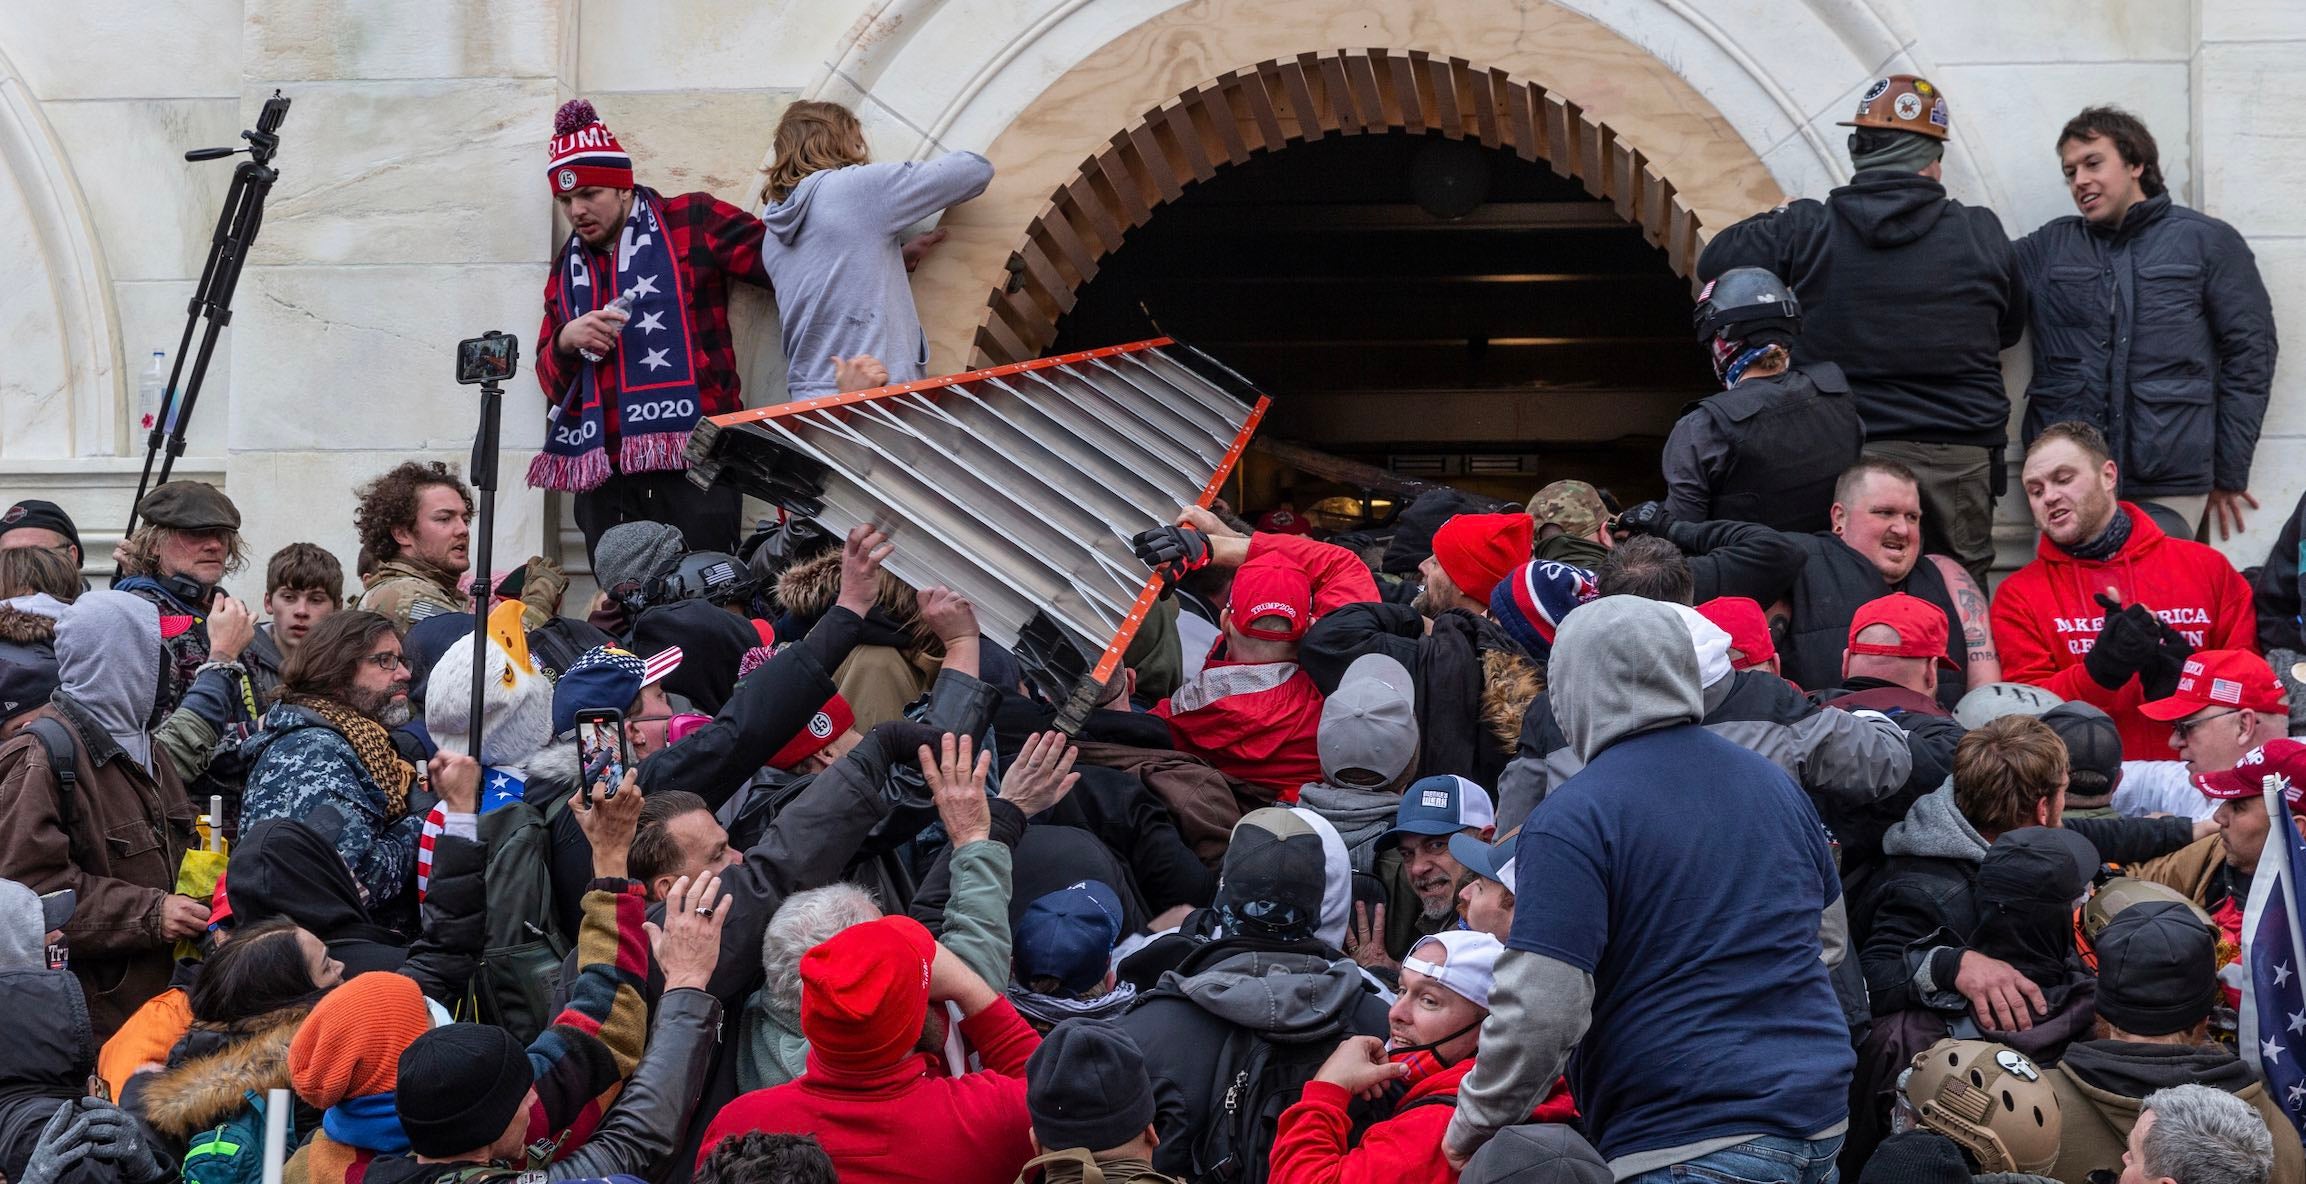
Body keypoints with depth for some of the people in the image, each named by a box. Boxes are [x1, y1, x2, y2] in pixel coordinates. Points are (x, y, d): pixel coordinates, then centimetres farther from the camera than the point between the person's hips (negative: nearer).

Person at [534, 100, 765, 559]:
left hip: (689, 468, -5)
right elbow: (550, 381, 22)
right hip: (603, 475, 5)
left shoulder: (692, 223, 4)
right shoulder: (568, 266, 21)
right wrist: (566, 341, 0)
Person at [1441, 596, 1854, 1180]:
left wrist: (1471, 1130, -4)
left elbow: (1539, 1012, -18)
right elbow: (1828, 939, 24)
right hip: (1821, 1121, 7)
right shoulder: (1778, 785, 10)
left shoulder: (1572, 820, -13)